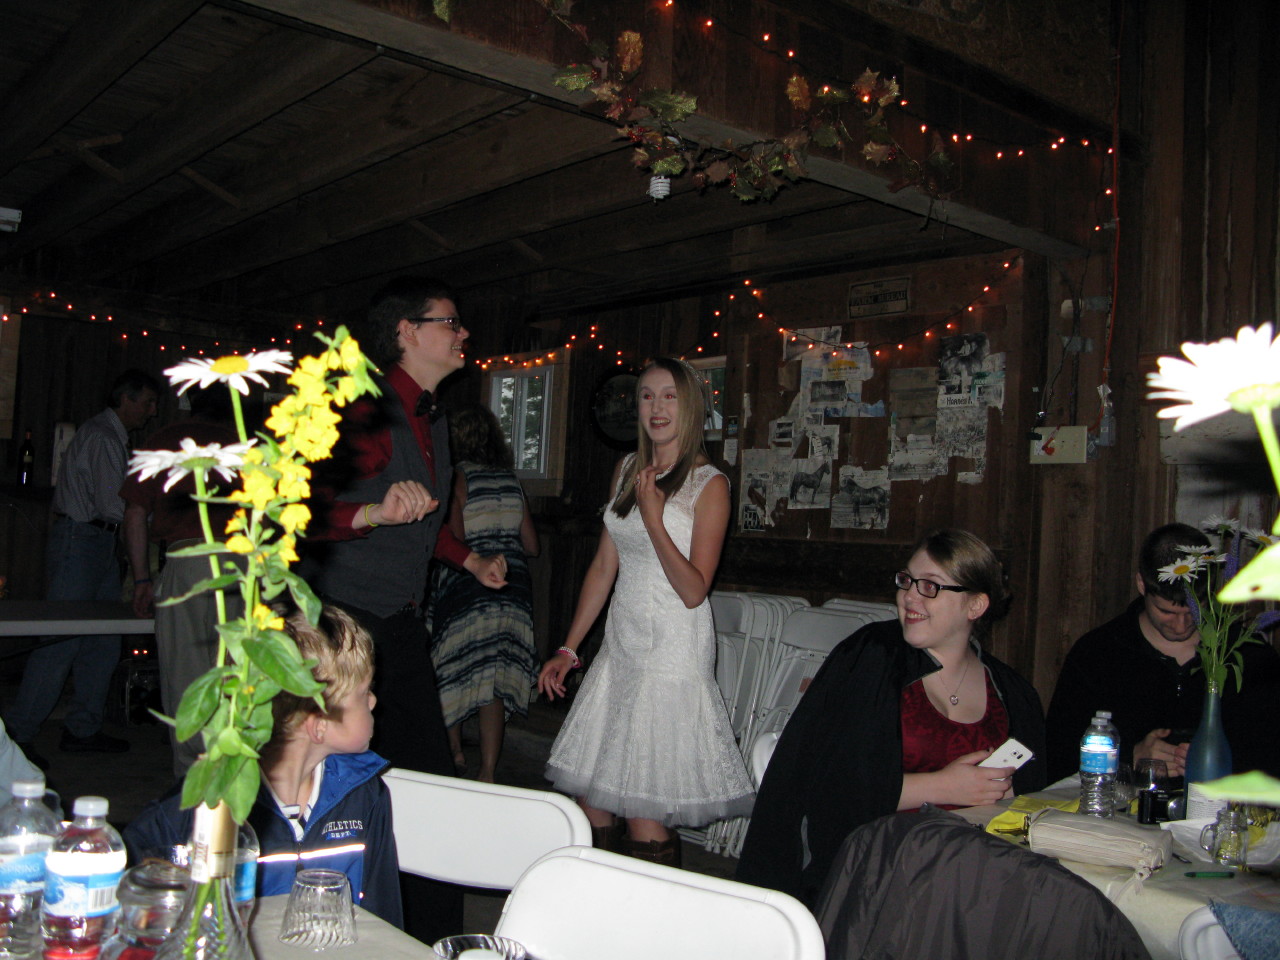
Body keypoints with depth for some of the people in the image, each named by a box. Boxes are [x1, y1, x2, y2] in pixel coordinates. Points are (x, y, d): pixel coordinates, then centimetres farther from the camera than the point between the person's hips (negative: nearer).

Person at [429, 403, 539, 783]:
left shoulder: (457, 475, -6)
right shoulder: (511, 480, 10)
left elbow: (454, 539, -16)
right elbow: (531, 545, 14)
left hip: (466, 588, -5)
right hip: (513, 588, 5)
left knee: (453, 670, 13)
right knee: (493, 681, 5)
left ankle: (454, 750, 27)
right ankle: (488, 771, 4)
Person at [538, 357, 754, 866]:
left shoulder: (709, 484, -7)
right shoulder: (628, 470, 11)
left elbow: (693, 591, -12)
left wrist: (653, 517, -18)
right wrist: (569, 648, 13)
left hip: (673, 647, -6)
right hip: (620, 642, 6)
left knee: (643, 811, -5)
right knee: (586, 795, 8)